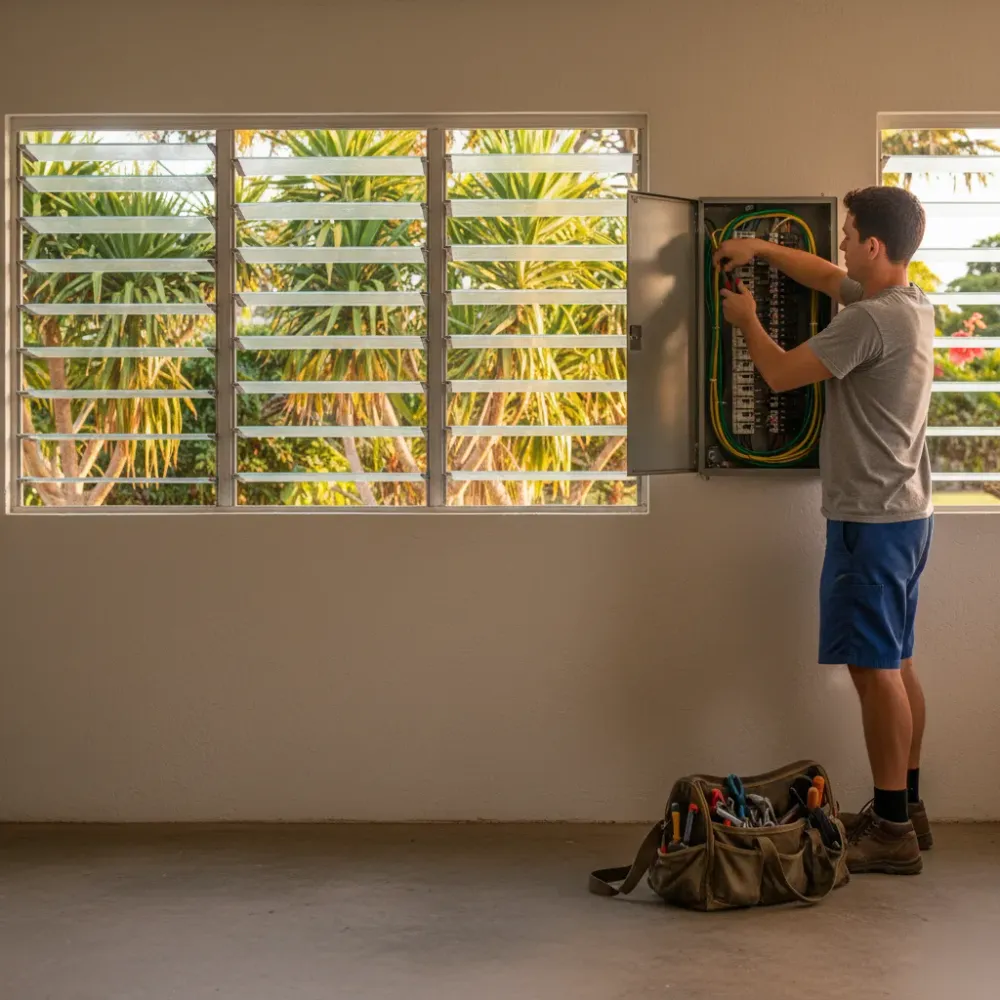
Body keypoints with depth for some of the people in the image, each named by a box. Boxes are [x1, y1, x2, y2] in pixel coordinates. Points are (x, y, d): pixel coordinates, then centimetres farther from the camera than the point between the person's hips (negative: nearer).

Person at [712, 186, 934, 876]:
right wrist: (760, 248, 22)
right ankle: (906, 810, 22)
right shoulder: (910, 303, 10)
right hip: (905, 512, 10)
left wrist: (747, 322, 4)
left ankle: (892, 832, -3)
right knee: (895, 663, 14)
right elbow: (827, 276, 27)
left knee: (874, 666, -6)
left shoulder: (873, 319, -19)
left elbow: (782, 373, -14)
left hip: (871, 518, -10)